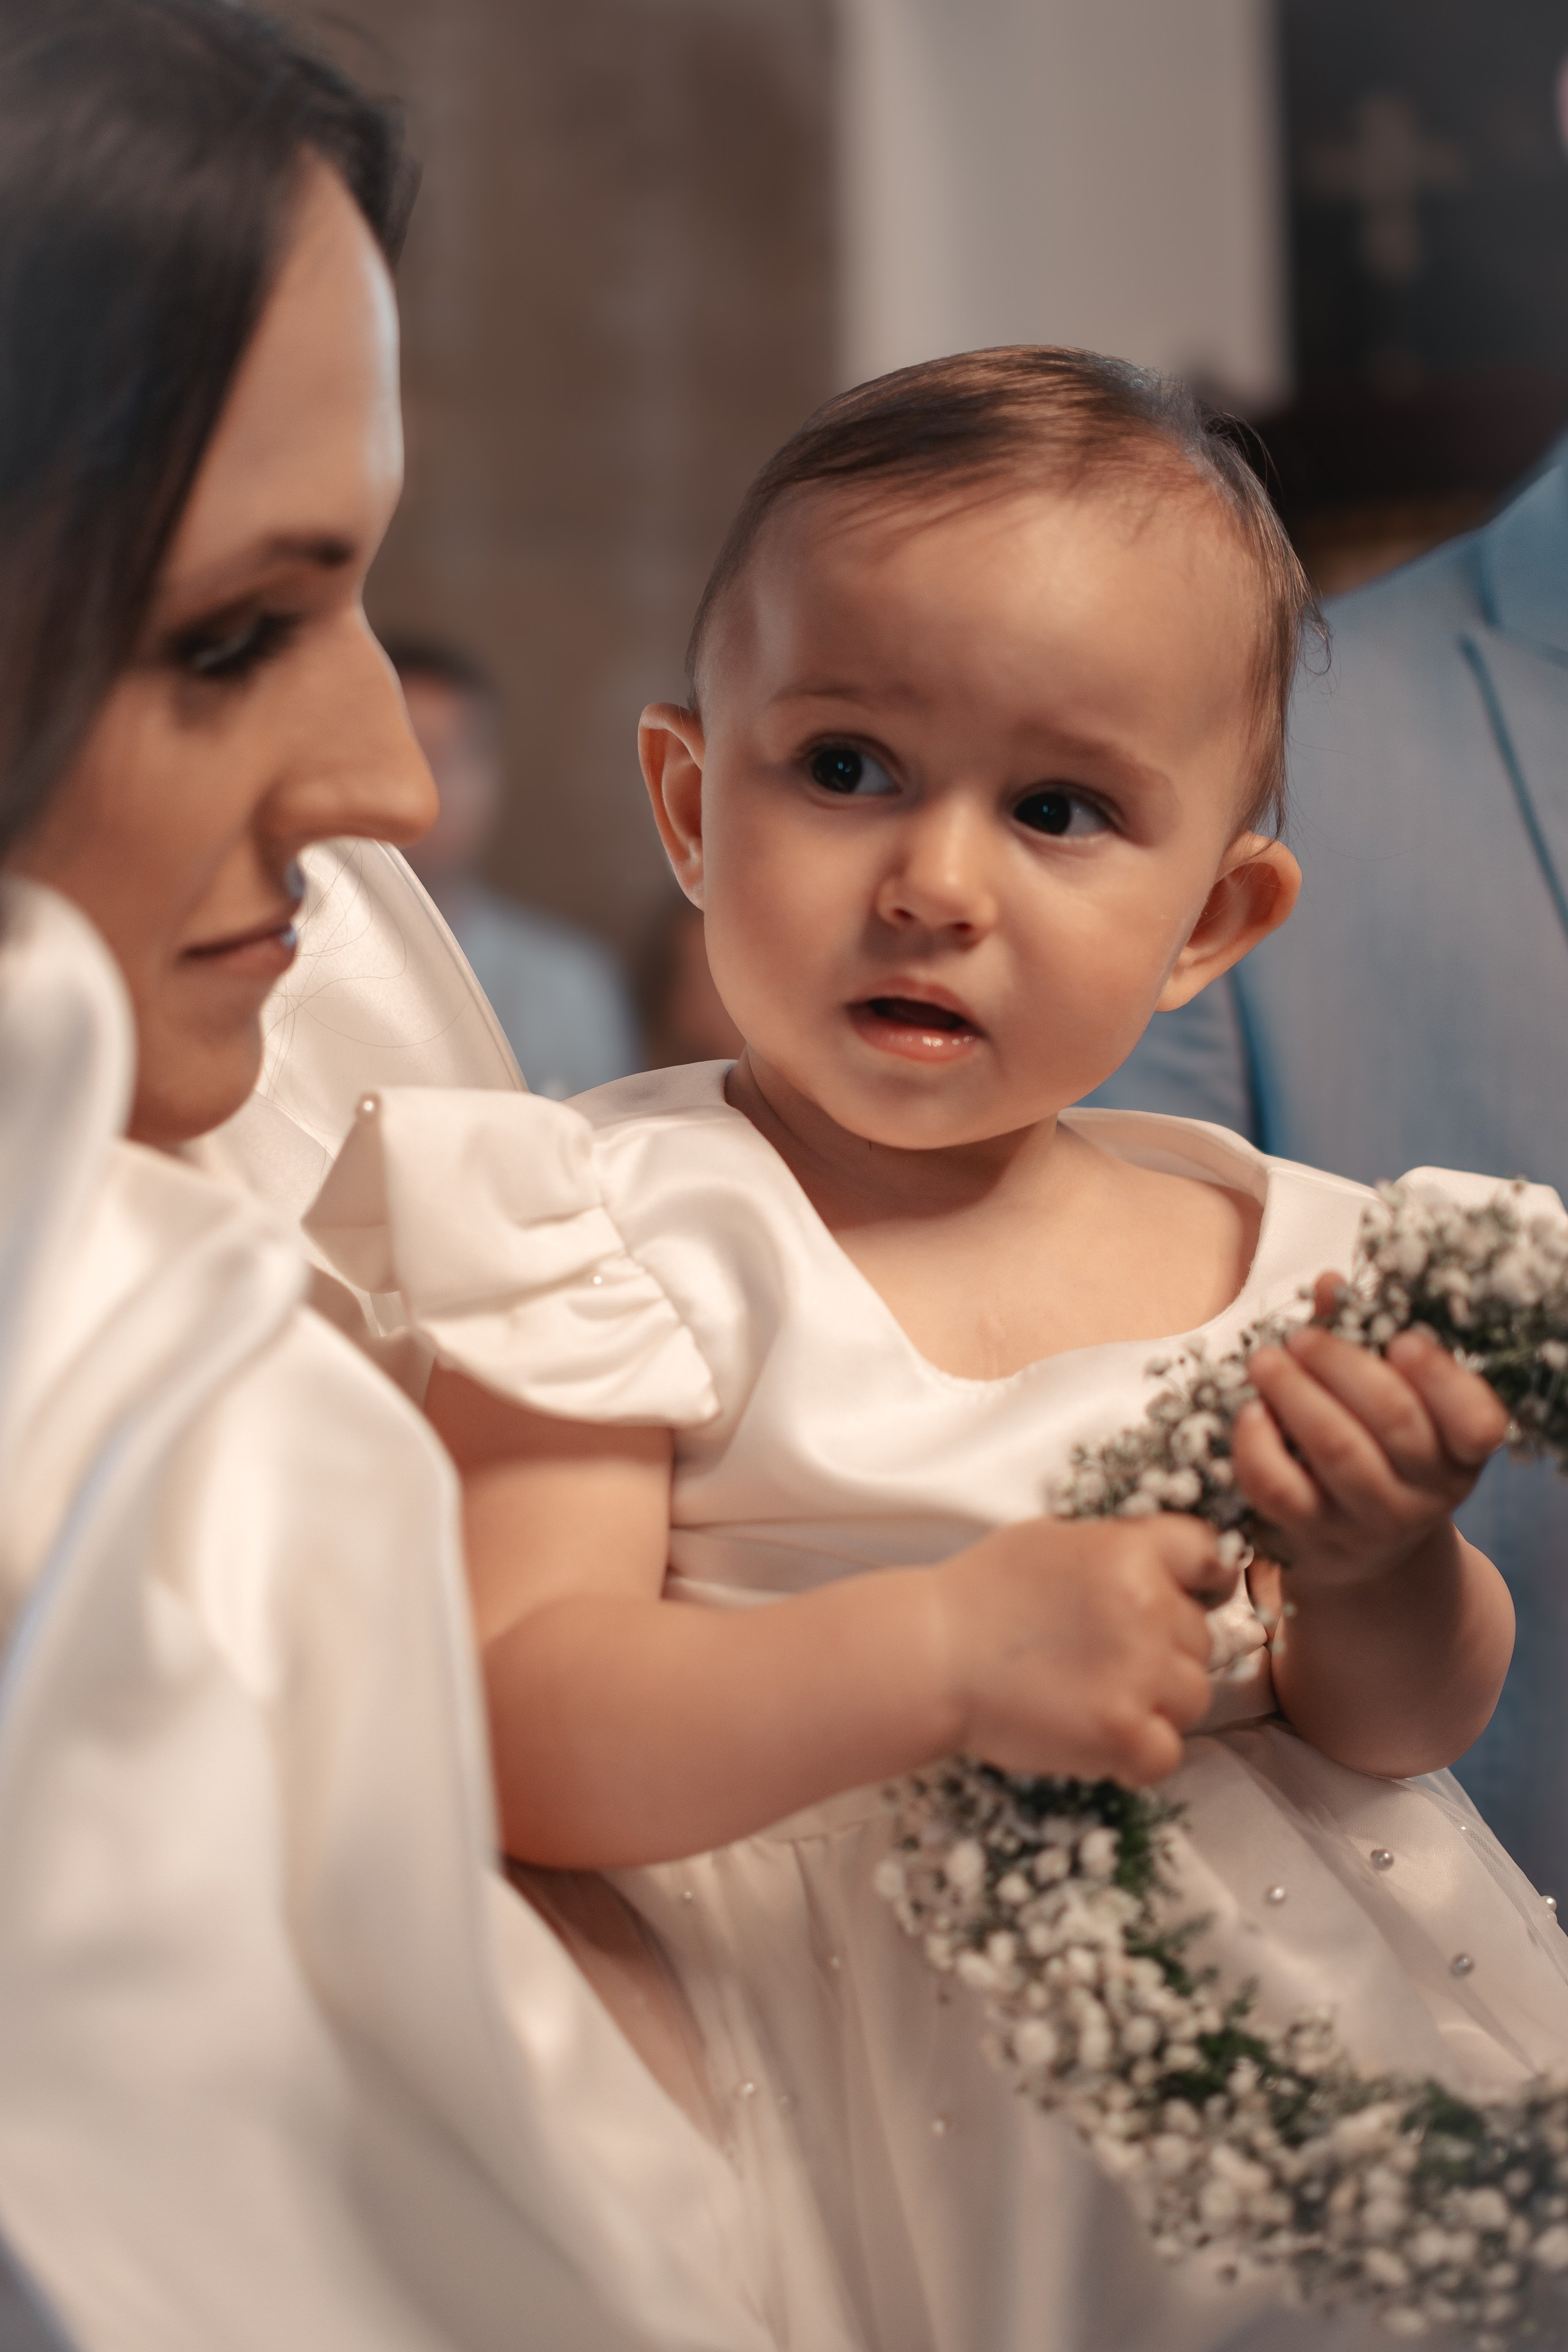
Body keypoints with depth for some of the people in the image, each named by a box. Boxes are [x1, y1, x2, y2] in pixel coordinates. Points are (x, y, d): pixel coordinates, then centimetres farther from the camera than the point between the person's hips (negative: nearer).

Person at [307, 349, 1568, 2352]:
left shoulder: (1255, 1248, 3)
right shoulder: (629, 1233, -11)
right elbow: (510, 1735, -20)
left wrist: (1381, 1572, -14)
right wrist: (941, 1651, -31)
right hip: (865, 2091, -5)